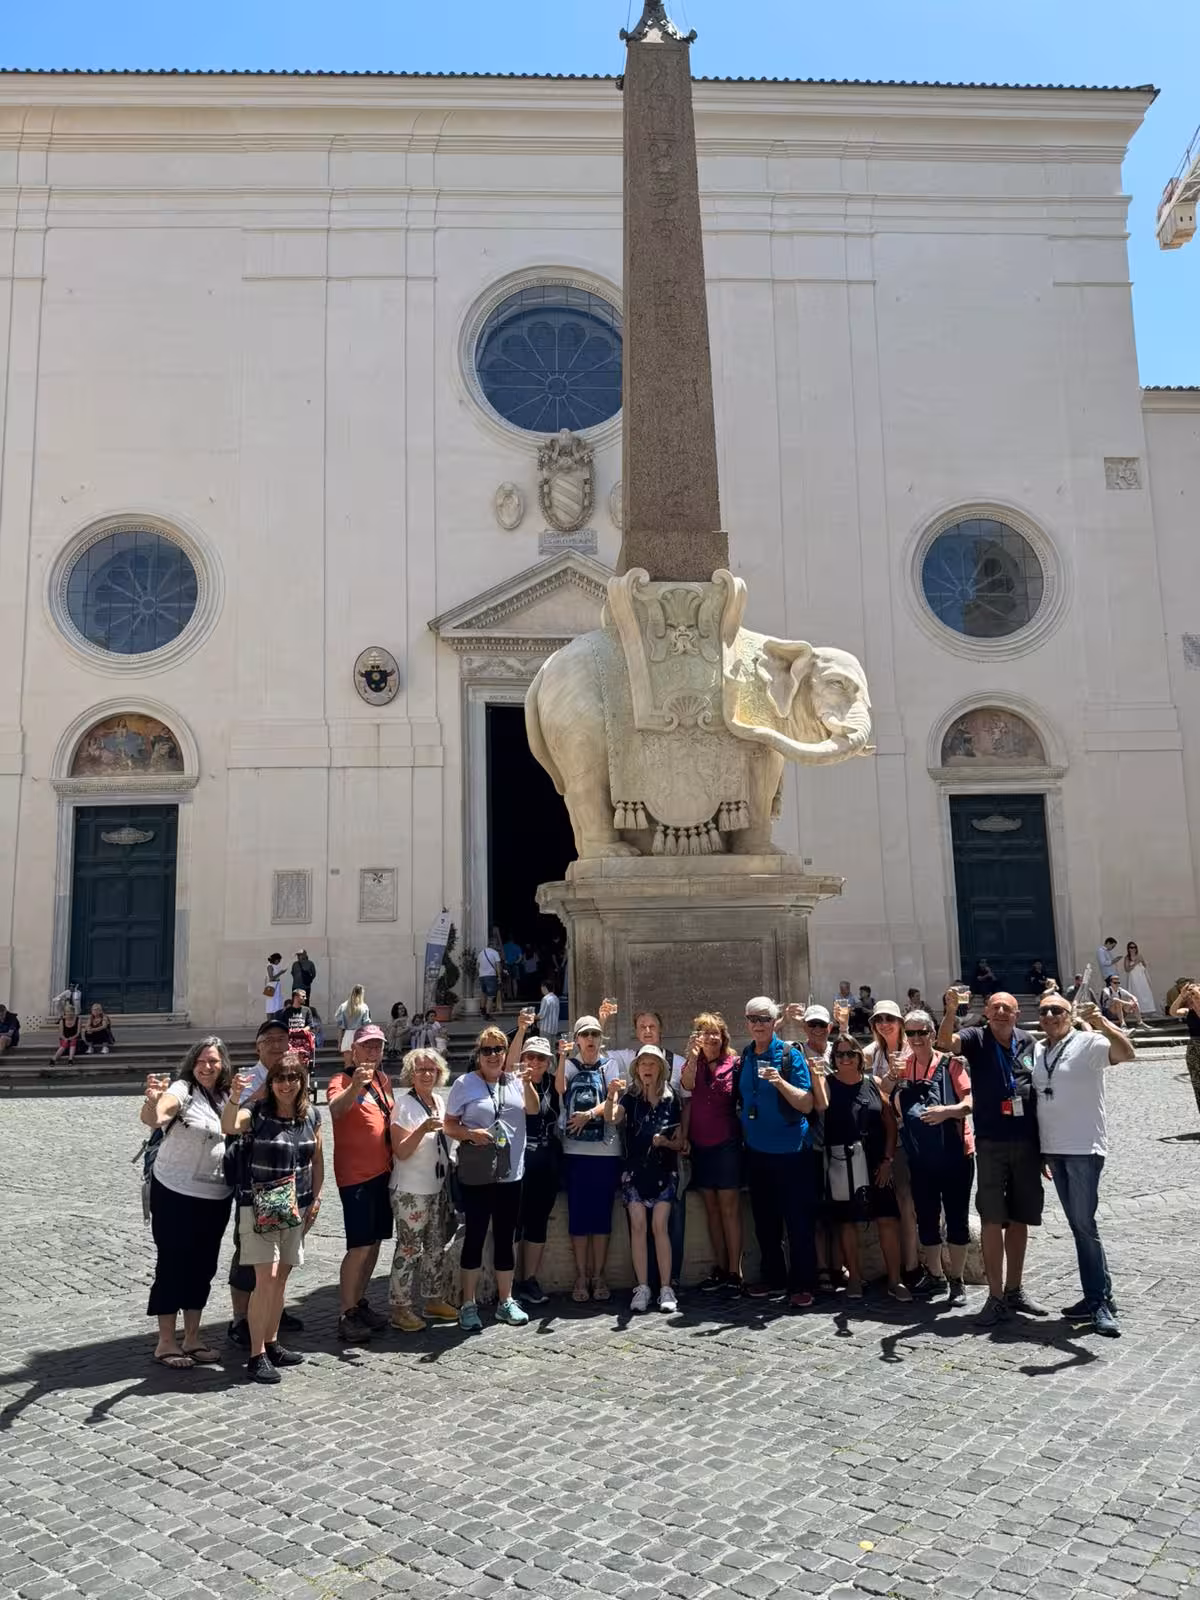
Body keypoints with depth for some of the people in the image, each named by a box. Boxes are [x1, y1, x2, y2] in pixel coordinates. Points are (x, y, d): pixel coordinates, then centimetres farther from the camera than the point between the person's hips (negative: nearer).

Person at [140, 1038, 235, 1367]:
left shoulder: (225, 1096, 4)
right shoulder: (182, 1089, -15)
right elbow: (153, 1118, -35)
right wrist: (152, 1101, -57)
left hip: (216, 1196, 6)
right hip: (175, 1194, -6)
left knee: (203, 1265, 13)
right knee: (172, 1264, 3)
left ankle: (192, 1337, 25)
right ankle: (166, 1342, 14)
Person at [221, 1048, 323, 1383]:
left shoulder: (312, 1116, 2)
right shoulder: (256, 1111, -12)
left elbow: (317, 1159, 12)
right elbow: (228, 1127, -34)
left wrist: (316, 1198, 7)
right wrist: (235, 1097, -51)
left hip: (295, 1207, 5)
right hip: (259, 1207, -5)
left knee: (280, 1278, 14)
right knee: (266, 1278, -10)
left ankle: (271, 1344, 29)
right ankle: (256, 1356, -1)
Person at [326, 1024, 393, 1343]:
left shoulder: (383, 1080, 9)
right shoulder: (342, 1080, -12)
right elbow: (335, 1108, -34)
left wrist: (394, 1160, 15)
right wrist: (355, 1085, -51)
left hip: (382, 1171, 7)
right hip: (355, 1173, -7)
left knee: (375, 1241, 14)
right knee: (360, 1245, -9)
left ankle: (360, 1302, 27)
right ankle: (346, 1314, 1)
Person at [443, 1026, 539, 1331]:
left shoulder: (514, 1081, 9)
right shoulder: (465, 1083, -2)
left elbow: (533, 1109, -5)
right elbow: (449, 1125, -1)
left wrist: (527, 1083, -20)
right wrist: (471, 1134, -18)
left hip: (510, 1173, 4)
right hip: (476, 1175, -4)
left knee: (505, 1237, 11)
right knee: (475, 1237, 2)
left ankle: (505, 1301, 22)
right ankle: (468, 1305, 12)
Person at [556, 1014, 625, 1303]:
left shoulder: (610, 1066, 6)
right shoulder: (570, 1066, 7)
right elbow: (560, 1088, -12)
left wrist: (589, 1114, -19)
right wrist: (562, 1057, -24)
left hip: (606, 1149, 0)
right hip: (575, 1149, 0)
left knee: (602, 1213, 5)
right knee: (578, 1213, 2)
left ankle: (598, 1276, 15)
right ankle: (581, 1277, 11)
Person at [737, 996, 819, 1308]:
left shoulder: (790, 1055, -10)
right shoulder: (744, 1057, 5)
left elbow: (807, 1105, -15)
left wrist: (780, 1082, -28)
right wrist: (743, 1135, 9)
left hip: (791, 1150, -5)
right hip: (756, 1150, 6)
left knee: (798, 1220, -1)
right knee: (764, 1220, 14)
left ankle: (802, 1285, 9)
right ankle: (773, 1278, 27)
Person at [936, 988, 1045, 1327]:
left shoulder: (1028, 1042, 6)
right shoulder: (976, 1039, -4)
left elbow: (1041, 1089, 13)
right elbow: (945, 1042, -26)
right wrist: (950, 1011, -44)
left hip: (1027, 1143, 4)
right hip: (991, 1144, -3)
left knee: (1020, 1219, 12)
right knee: (992, 1221, -2)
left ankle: (1015, 1290, 26)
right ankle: (996, 1298, 5)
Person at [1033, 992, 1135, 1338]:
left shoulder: (1088, 1043, -7)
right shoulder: (1037, 1051, 11)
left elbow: (1126, 1053, -26)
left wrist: (1102, 1023, -42)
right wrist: (1041, 1149, 17)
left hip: (1084, 1148, -6)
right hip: (1053, 1150, 6)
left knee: (1084, 1224, -7)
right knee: (1077, 1226, 11)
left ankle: (1101, 1302, 2)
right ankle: (1095, 1299, 19)